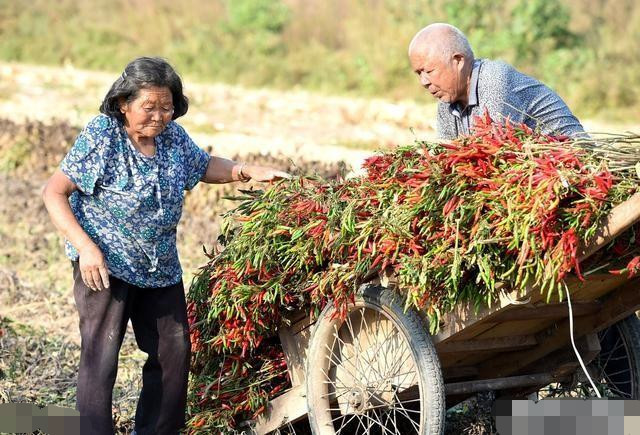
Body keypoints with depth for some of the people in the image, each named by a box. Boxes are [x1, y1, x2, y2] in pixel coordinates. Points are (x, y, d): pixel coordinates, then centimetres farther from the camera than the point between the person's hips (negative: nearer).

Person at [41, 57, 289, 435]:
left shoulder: (173, 135, 1)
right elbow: (55, 192, -14)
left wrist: (250, 172, 4)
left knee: (174, 352, 11)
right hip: (105, 264, -6)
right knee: (101, 356, -11)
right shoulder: (101, 136, -16)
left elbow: (203, 165, 21)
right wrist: (85, 247, -24)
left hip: (162, 268, 6)